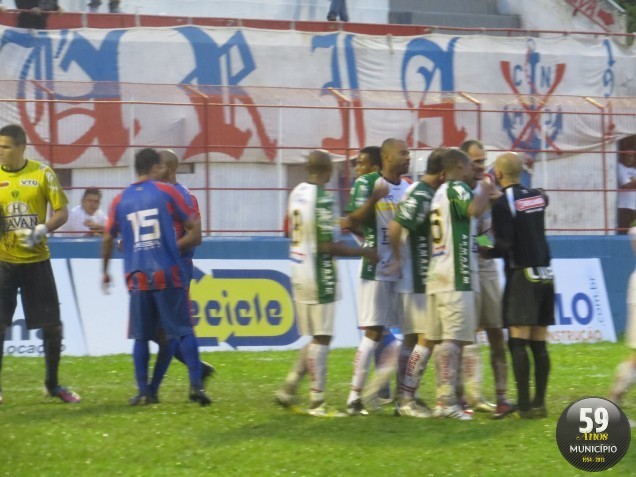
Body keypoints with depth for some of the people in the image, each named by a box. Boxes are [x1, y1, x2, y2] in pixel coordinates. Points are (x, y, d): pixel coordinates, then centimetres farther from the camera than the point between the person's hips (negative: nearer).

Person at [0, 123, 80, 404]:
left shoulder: (42, 174, -2)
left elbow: (62, 212, 0)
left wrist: (43, 229, -17)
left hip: (36, 260, 0)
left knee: (52, 325, 4)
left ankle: (53, 384, 22)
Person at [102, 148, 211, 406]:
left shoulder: (120, 200, 7)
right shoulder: (166, 192, 0)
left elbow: (108, 239, 13)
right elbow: (194, 230, 1)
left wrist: (105, 271, 26)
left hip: (137, 277, 2)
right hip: (168, 274, -2)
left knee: (141, 336, 9)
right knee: (183, 331, 2)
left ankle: (143, 391, 6)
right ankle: (196, 384, -8)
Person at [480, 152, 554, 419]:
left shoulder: (502, 203, -9)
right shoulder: (538, 197, 10)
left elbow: (505, 245, -15)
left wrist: (485, 252, 4)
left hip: (522, 276, -6)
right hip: (545, 275, 6)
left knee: (518, 342, -7)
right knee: (539, 344, 8)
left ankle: (524, 405, -12)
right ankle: (539, 403, 8)